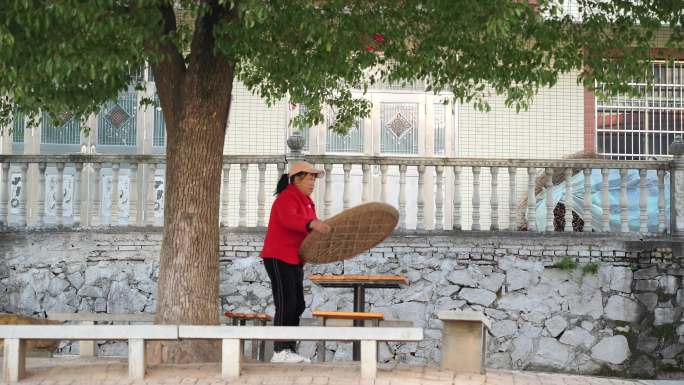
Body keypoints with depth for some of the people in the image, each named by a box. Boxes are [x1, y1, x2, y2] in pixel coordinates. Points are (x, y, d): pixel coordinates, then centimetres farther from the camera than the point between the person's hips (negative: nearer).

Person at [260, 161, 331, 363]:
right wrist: (312, 224, -52)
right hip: (279, 258, -10)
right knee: (286, 305, -12)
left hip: (294, 260, 10)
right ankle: (280, 352, -9)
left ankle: (289, 350, 12)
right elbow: (288, 219, -36)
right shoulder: (287, 198, -14)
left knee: (297, 305, 8)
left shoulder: (306, 201, 18)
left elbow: (306, 230, 23)